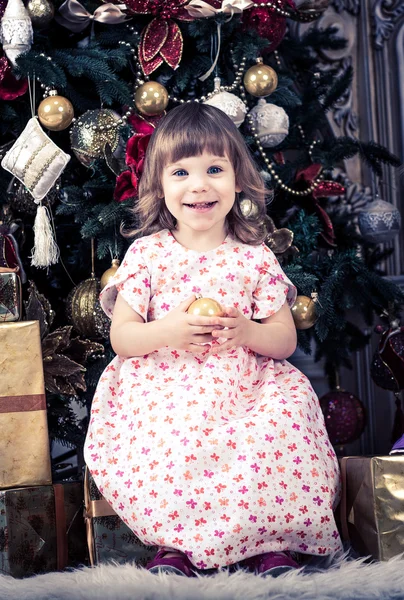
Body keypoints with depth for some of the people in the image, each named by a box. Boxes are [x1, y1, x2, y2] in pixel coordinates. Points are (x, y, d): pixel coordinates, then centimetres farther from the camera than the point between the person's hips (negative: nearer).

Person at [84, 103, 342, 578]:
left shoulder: (255, 258, 8)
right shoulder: (146, 253, 5)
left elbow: (286, 341, 9)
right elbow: (120, 338, 3)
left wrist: (247, 331, -13)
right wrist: (166, 332, -17)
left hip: (244, 392, 1)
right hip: (162, 393, -1)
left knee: (284, 428, -30)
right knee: (163, 448, -33)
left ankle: (271, 540, -13)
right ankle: (175, 541, -11)